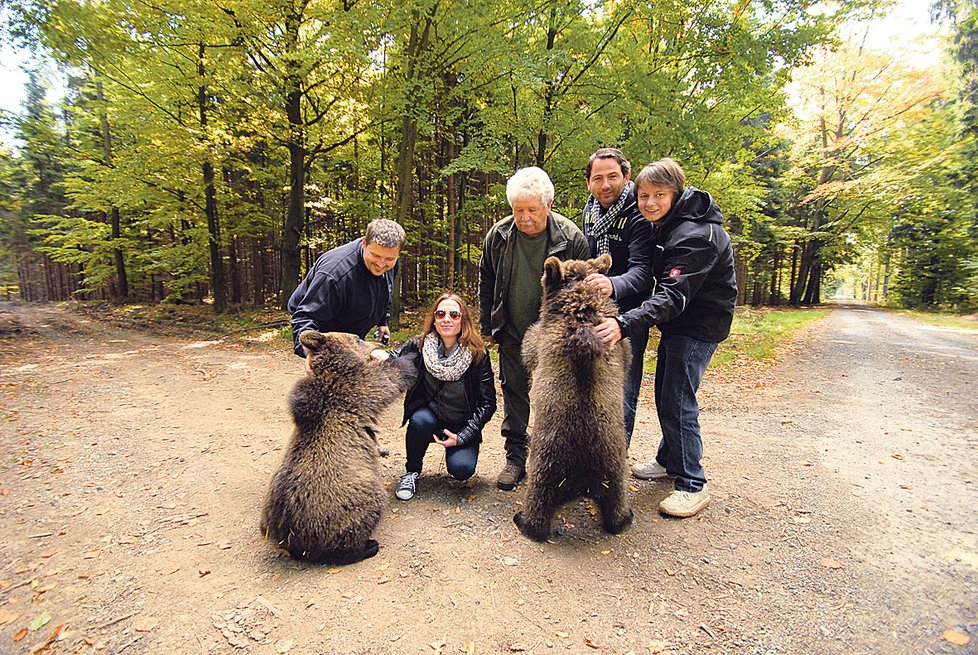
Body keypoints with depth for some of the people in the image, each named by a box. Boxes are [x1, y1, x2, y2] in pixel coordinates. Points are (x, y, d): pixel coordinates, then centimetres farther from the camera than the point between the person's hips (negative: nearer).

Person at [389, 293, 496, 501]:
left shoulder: (477, 353, -15)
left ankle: (458, 451, 12)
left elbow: (488, 402, -10)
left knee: (461, 469, -25)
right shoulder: (420, 346, -10)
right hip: (430, 416, 2)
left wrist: (462, 437, -16)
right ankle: (411, 472, -4)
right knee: (420, 420, -32)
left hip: (463, 426, -1)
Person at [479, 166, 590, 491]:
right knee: (514, 392, 10)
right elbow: (486, 283, 6)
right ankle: (516, 456, 24)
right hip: (513, 333, 3)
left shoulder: (571, 238, -16)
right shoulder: (498, 235, -8)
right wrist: (487, 328, 7)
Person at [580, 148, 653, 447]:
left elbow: (642, 270, -28)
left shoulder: (639, 215, -16)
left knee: (622, 393, 1)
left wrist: (614, 284, -46)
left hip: (627, 314, -7)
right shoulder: (590, 209, 6)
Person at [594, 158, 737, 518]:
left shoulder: (694, 235, -25)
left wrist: (625, 323, -45)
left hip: (699, 325, -9)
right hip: (678, 322, 9)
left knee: (677, 401, -9)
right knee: (664, 395, 16)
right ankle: (668, 461, 34)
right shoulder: (665, 224, 4)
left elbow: (673, 296, -34)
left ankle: (692, 485, 5)